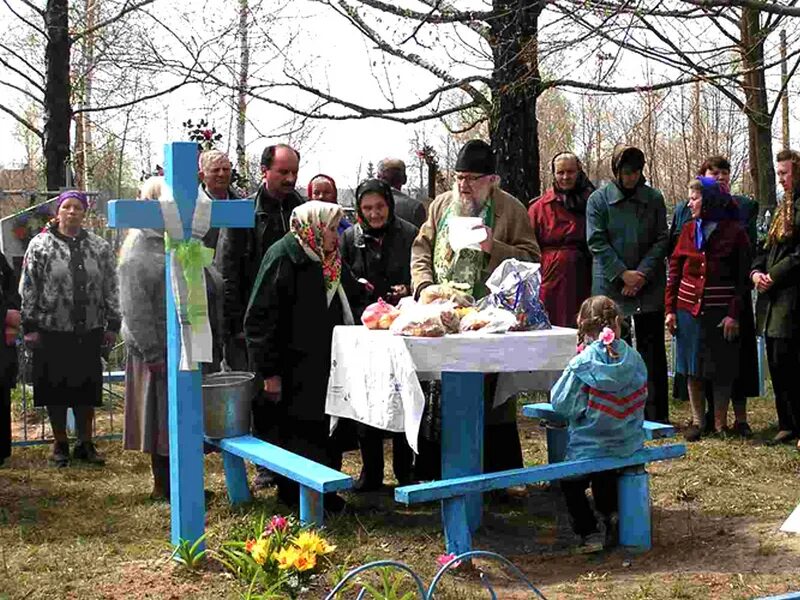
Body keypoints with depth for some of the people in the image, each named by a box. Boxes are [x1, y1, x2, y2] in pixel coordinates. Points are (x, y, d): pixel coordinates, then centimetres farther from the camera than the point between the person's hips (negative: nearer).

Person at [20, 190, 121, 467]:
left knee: (87, 388, 8)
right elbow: (28, 289, -2)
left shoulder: (100, 247, 6)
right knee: (56, 389, 7)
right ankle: (60, 445, 21)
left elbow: (111, 288, 8)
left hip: (89, 332, 2)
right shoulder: (40, 245, -1)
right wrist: (30, 327, -5)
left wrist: (112, 325, 5)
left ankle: (85, 443, 21)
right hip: (52, 331, -2)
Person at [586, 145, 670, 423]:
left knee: (652, 350, 4)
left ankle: (657, 415, 10)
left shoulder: (654, 198, 6)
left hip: (649, 287, 1)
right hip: (610, 286, -1)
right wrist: (623, 273, -13)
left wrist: (643, 273, -10)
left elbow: (662, 240, 3)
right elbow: (596, 242, -5)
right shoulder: (598, 199, 1)